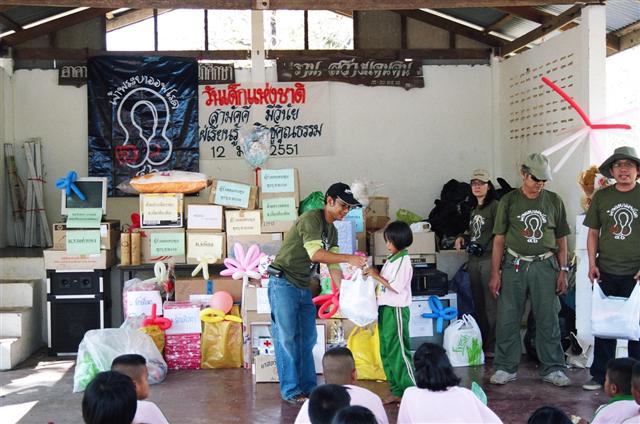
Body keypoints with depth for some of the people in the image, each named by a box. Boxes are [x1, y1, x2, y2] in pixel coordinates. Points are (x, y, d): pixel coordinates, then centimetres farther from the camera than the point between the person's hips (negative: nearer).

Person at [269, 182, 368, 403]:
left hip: (303, 286, 9)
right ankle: (291, 390, 2)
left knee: (307, 338, 10)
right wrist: (349, 258, -27)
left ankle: (308, 387, 17)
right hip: (283, 283, -9)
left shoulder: (332, 231, 11)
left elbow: (333, 266, 9)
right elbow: (315, 254, -27)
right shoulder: (310, 219, -16)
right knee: (287, 338, -4)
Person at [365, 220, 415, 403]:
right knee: (386, 352, 12)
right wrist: (373, 275, 2)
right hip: (384, 308, 9)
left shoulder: (404, 261, -12)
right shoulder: (390, 260, 13)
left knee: (398, 351, -6)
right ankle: (397, 390, 19)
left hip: (397, 310, -9)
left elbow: (396, 287, -18)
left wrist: (377, 276, -14)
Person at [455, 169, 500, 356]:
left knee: (491, 305, -6)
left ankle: (492, 347, -1)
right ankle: (481, 344, 18)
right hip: (474, 260, 8)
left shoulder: (495, 206, -6)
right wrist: (462, 239, 8)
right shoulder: (474, 210, 20)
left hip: (489, 259, -8)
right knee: (478, 305, 11)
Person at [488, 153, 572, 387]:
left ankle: (552, 369, 13)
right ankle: (505, 368, 12)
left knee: (548, 319, 3)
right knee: (507, 319, 1)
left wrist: (562, 271, 5)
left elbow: (561, 238, 11)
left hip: (545, 265, 1)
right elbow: (499, 239, 4)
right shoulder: (509, 201, 3)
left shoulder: (554, 201, 7)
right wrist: (495, 273, -1)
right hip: (514, 264, 0)